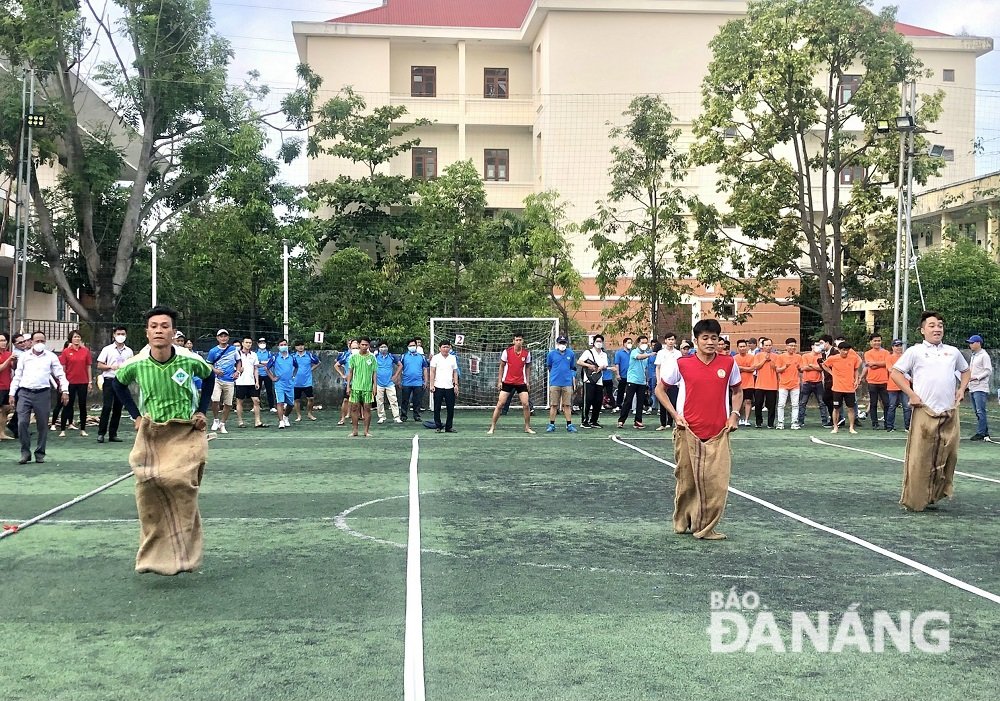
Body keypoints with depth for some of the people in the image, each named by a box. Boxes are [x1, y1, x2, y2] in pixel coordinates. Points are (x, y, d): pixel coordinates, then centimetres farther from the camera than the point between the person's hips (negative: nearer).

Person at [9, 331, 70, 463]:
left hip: (43, 393, -1)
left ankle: (40, 453, 13)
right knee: (22, 423, -8)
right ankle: (25, 452, 3)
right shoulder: (24, 357, 11)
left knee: (42, 425, 2)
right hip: (24, 393, 1)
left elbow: (60, 375, 6)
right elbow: (17, 376, 13)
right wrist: (12, 394, 7)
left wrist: (65, 390, -5)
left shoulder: (51, 357, 7)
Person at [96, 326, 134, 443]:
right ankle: (101, 433, -4)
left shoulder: (129, 351, 12)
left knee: (118, 409, 5)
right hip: (109, 380, -3)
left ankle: (113, 434, 12)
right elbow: (99, 365, 2)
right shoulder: (107, 349, 3)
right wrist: (111, 367, -14)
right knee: (106, 407, -10)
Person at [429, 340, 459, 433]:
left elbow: (455, 372, 12)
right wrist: (432, 385, -7)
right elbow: (432, 372, 0)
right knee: (437, 408, 1)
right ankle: (438, 426, 10)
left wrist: (456, 385, 3)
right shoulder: (436, 358, 2)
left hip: (450, 387, 3)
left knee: (451, 408, 3)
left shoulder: (453, 358, 11)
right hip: (438, 387, -3)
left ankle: (448, 427, 12)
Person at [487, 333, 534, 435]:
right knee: (500, 404, -4)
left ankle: (527, 427, 12)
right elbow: (501, 366, 2)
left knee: (526, 404, -3)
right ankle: (492, 427, 2)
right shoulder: (507, 351, -7)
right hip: (507, 382, -2)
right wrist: (499, 381, -2)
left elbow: (527, 367, 11)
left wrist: (528, 381, 5)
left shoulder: (527, 353, -1)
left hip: (521, 383, 2)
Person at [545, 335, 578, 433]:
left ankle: (569, 425, 8)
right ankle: (552, 425, 7)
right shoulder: (552, 354, 1)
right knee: (553, 405, 2)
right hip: (555, 383, -1)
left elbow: (573, 369, 13)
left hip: (567, 383, 1)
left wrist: (574, 383, 12)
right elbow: (548, 366, 16)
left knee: (567, 405, 4)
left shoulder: (571, 354, 5)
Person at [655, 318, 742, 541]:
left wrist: (734, 414, 2)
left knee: (717, 483, -5)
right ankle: (682, 524, 25)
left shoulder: (729, 363, 2)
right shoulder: (681, 364, -4)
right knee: (687, 481, 8)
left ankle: (706, 528, 6)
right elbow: (660, 389, 8)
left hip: (718, 434, 1)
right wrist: (675, 414, -2)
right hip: (688, 432, -1)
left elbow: (737, 391, 18)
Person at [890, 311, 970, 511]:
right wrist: (911, 394, -6)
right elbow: (895, 372, 1)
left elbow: (965, 371, 31)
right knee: (920, 458, -5)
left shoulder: (953, 352, 15)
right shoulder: (915, 351, 2)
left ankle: (933, 496, 16)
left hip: (949, 412, 5)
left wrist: (961, 389, 13)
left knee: (948, 456, 4)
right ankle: (914, 500, 2)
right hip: (925, 412, -5)